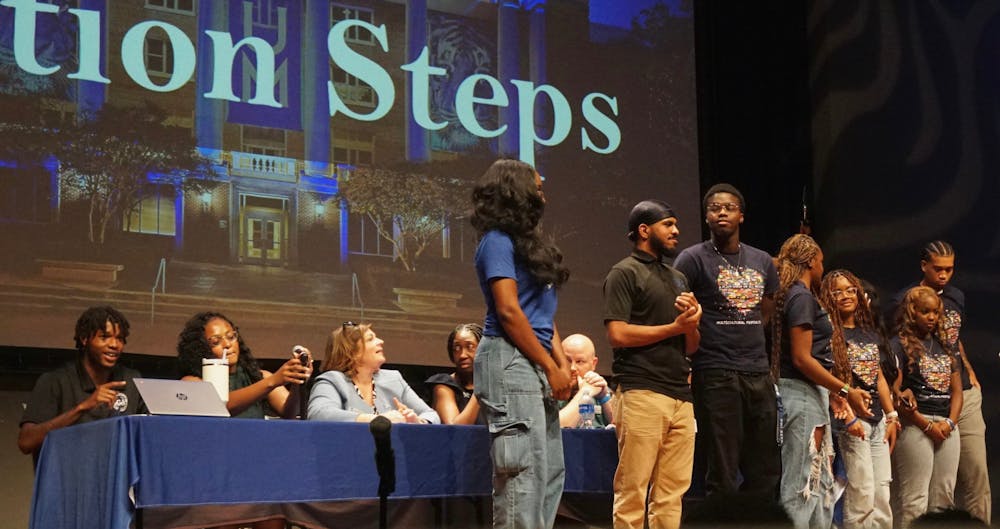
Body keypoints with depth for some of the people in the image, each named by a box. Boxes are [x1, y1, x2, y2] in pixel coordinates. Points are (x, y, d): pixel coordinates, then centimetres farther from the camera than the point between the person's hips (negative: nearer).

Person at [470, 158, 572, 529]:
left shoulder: (527, 241, 20)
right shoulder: (498, 241, -7)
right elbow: (508, 310, -15)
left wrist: (561, 363, 5)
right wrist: (551, 368, -13)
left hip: (534, 365, 10)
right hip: (510, 361, -10)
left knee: (551, 470, 10)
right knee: (524, 470, -13)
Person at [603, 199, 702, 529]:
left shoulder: (677, 278, 24)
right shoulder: (624, 273, 1)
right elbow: (618, 334, -11)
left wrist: (692, 322, 0)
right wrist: (675, 327, -5)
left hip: (680, 395, 7)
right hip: (641, 393, -7)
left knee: (672, 492, 3)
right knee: (632, 491, -8)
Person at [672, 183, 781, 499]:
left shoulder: (762, 261, 14)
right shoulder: (693, 259, -2)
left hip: (759, 374, 6)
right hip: (716, 375, -6)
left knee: (766, 473, 8)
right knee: (723, 476, -4)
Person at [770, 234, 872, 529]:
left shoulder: (791, 295, 17)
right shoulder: (802, 296, -11)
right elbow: (802, 358, -18)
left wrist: (831, 392, 17)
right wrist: (845, 390, -15)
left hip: (811, 394, 10)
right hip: (803, 394, -10)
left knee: (820, 482, 12)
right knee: (801, 483, -9)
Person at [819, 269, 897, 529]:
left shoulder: (870, 333, 17)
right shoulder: (830, 333, -6)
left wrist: (892, 416, 15)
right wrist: (848, 418, -20)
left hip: (878, 418, 7)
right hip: (853, 417, -7)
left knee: (882, 493, 7)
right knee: (862, 493, -10)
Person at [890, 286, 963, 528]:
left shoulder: (945, 346, 19)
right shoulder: (899, 345, -2)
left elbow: (957, 390, 16)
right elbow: (894, 395, -10)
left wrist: (950, 422, -2)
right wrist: (927, 426, -12)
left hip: (947, 428, 7)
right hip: (916, 426, -6)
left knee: (944, 499, 6)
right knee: (915, 501, -9)